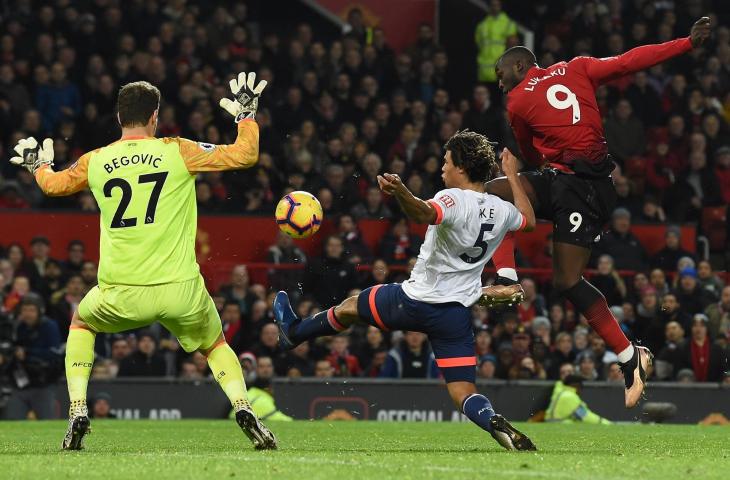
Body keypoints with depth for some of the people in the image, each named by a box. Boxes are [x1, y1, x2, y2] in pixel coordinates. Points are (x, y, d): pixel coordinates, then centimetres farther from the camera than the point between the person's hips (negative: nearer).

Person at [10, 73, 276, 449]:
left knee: (81, 323, 32)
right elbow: (244, 154, -1)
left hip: (120, 295, 1)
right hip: (180, 291, -1)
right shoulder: (177, 151, -2)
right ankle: (243, 408, -2)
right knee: (215, 345, 25)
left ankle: (77, 412, 18)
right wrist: (247, 114, 16)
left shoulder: (94, 163, 6)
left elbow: (53, 185, 27)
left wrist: (38, 166, 49)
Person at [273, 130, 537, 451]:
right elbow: (528, 220, 27)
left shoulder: (454, 199, -18)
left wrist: (400, 192, -61)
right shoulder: (501, 211, 3)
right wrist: (512, 175, 36)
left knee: (350, 307, 24)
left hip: (416, 301, -4)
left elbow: (425, 213, -42)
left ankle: (293, 331, 46)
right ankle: (495, 423, -29)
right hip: (458, 313, 4)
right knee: (464, 395, 3)